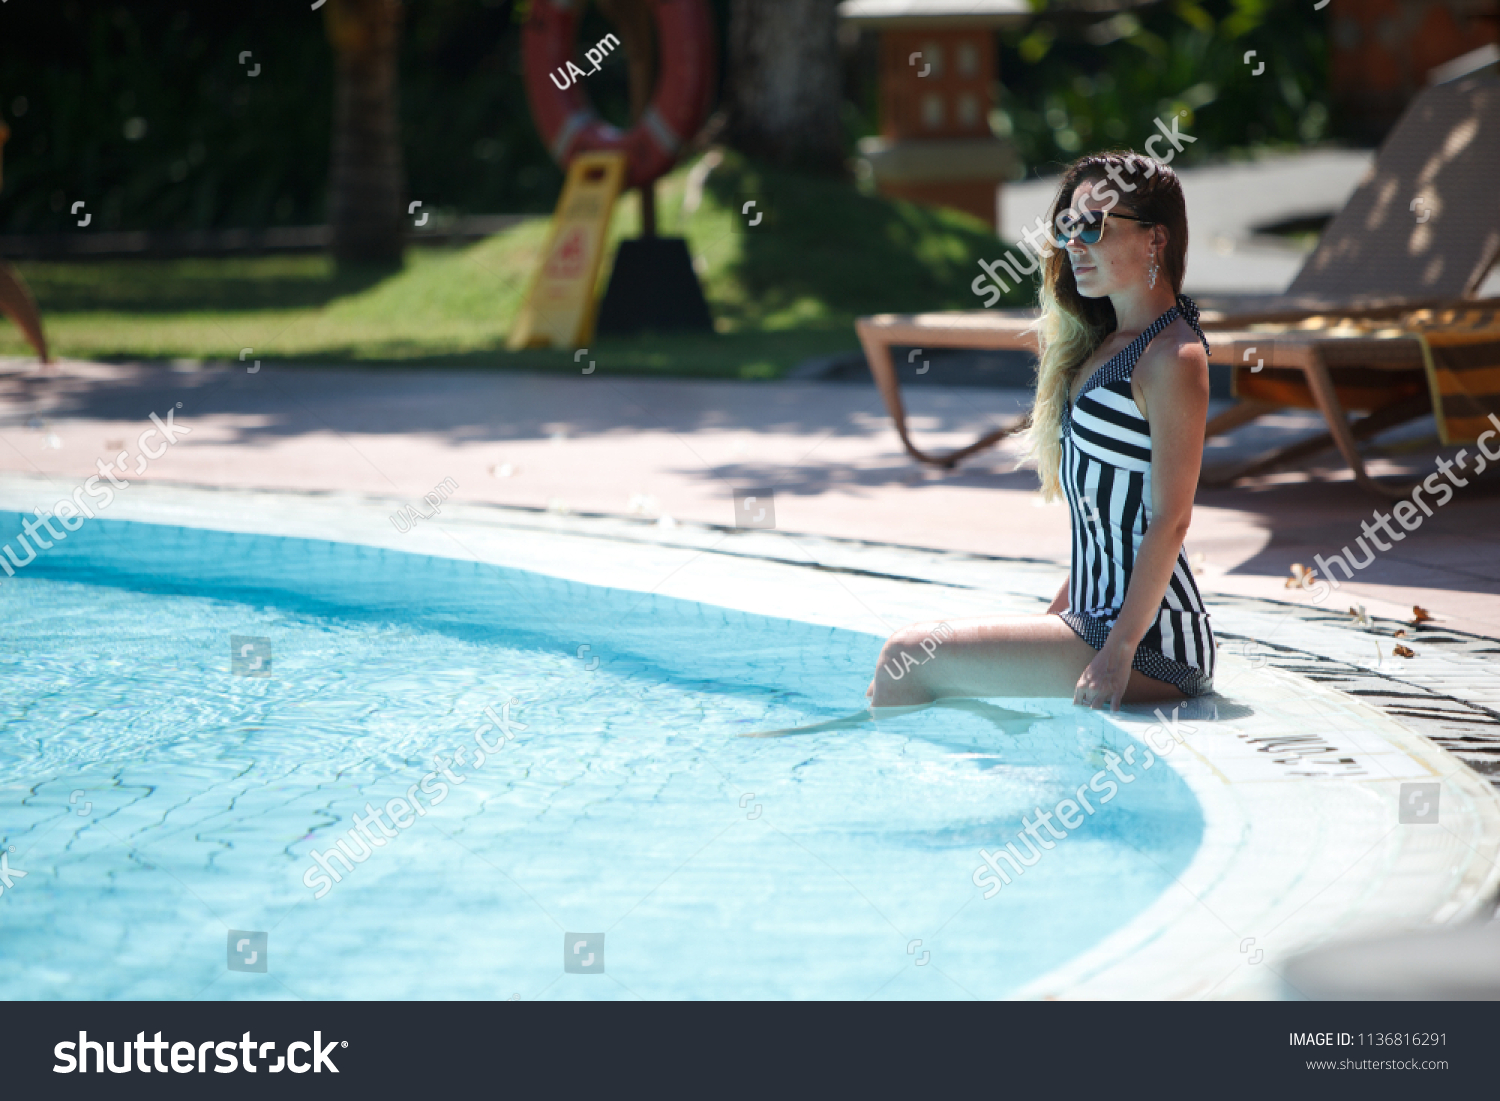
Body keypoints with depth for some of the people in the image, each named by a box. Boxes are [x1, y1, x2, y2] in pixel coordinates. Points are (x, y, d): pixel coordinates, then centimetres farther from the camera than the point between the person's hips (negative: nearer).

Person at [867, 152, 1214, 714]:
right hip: (1095, 620, 10)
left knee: (909, 658, -12)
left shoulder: (1171, 356, -14)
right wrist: (1055, 621, 19)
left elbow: (1170, 519, -19)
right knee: (902, 667, 7)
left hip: (1151, 646, -10)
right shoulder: (1102, 343, 16)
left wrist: (1119, 651, -23)